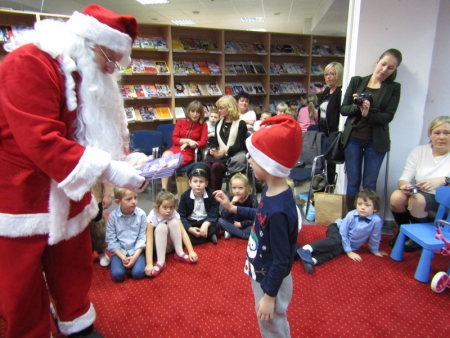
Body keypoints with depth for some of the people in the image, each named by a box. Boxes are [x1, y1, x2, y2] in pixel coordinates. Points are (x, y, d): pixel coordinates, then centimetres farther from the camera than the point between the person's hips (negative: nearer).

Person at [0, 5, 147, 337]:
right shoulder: (29, 63, -22)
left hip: (66, 197, 8)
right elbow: (40, 140, -30)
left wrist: (125, 160, -8)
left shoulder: (85, 73, 6)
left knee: (74, 271, 20)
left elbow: (96, 133, 9)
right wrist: (106, 169, -31)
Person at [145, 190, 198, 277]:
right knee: (161, 227, -32)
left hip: (171, 244, 3)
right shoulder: (152, 218, -27)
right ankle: (160, 262, -30)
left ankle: (180, 253, -15)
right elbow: (149, 241, -32)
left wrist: (191, 252, -29)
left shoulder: (174, 214, -16)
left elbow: (183, 233, -20)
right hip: (158, 246, -3)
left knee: (173, 222, -25)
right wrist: (149, 264, -40)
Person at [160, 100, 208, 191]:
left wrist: (187, 144, -9)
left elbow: (203, 142, -2)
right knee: (166, 155, -32)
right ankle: (164, 190, -33)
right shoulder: (180, 121, 12)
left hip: (189, 152, -3)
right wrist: (188, 140, -9)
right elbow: (174, 139, 6)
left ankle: (165, 190, -21)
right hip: (175, 148, 3)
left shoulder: (203, 125, 5)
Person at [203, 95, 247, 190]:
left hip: (231, 156, -5)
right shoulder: (219, 123, 23)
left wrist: (226, 150, -22)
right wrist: (212, 149, 0)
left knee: (216, 166, -34)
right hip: (218, 154, 5)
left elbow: (240, 145, -6)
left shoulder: (241, 124, 3)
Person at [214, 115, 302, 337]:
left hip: (271, 281, -8)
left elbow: (281, 261, -27)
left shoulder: (279, 210, -36)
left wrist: (270, 296, -17)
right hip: (261, 274, 8)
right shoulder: (271, 191, -8)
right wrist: (233, 208, 13)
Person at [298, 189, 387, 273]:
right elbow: (343, 232, -16)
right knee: (335, 242, -34)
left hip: (351, 245, 1)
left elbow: (375, 238, -9)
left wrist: (375, 251, 6)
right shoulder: (351, 215, -24)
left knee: (338, 249, -28)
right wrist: (349, 251, -14)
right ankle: (307, 248, -47)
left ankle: (313, 260, -46)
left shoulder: (377, 221, -25)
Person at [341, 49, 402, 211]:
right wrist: (355, 107, -18)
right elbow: (343, 109, 2)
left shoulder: (394, 88, 3)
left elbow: (388, 117, -6)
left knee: (369, 184, 4)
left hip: (376, 141, 0)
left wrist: (368, 114, -22)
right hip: (353, 138, 1)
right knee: (353, 182, 7)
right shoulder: (357, 81, 4)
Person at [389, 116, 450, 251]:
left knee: (417, 200, -34)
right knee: (396, 197, -29)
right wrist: (404, 185, -26)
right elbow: (404, 178, -3)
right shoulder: (419, 151, 2)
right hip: (420, 195, 3)